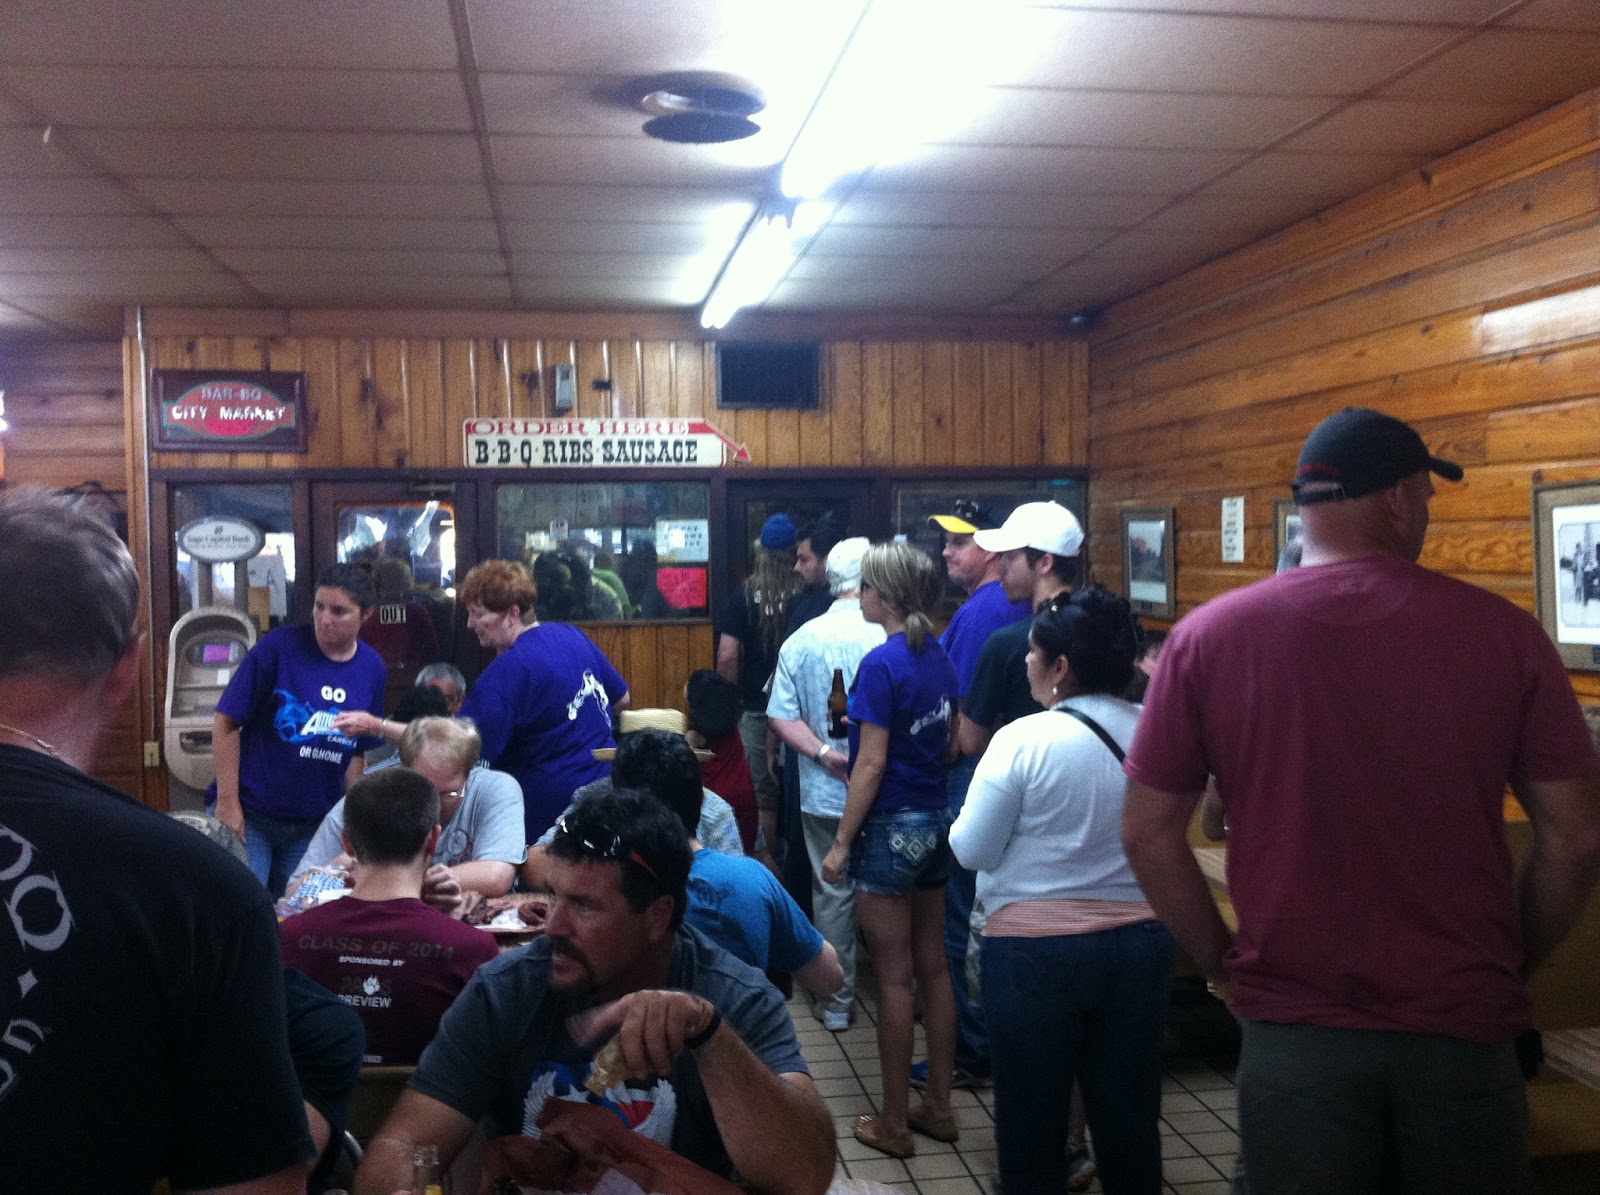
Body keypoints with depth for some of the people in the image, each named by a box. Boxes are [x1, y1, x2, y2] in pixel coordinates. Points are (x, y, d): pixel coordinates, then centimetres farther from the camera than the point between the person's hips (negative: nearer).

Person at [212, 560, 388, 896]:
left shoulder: (373, 669, 1)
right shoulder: (279, 647, -12)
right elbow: (226, 721, -9)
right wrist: (227, 803, -11)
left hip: (315, 826, 4)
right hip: (250, 815, -4)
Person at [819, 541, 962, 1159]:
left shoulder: (881, 664, -18)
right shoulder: (939, 658, 5)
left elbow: (872, 764, -18)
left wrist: (841, 843, -13)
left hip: (890, 826, -8)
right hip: (935, 821, 8)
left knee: (894, 976, 2)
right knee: (933, 967, 14)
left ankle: (893, 1123, 13)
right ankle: (938, 1106, 25)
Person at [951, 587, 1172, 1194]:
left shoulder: (1023, 740, -16)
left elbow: (972, 850, -10)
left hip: (1036, 948, -4)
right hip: (1140, 941, 4)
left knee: (1031, 1125, 12)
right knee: (1130, 1120, 17)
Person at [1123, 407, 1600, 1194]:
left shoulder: (1208, 636, -7)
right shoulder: (1503, 631, -6)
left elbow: (1148, 833, -4)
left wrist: (1222, 965, 8)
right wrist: (1513, 964, 12)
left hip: (1293, 1031, 0)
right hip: (1463, 1025, 1)